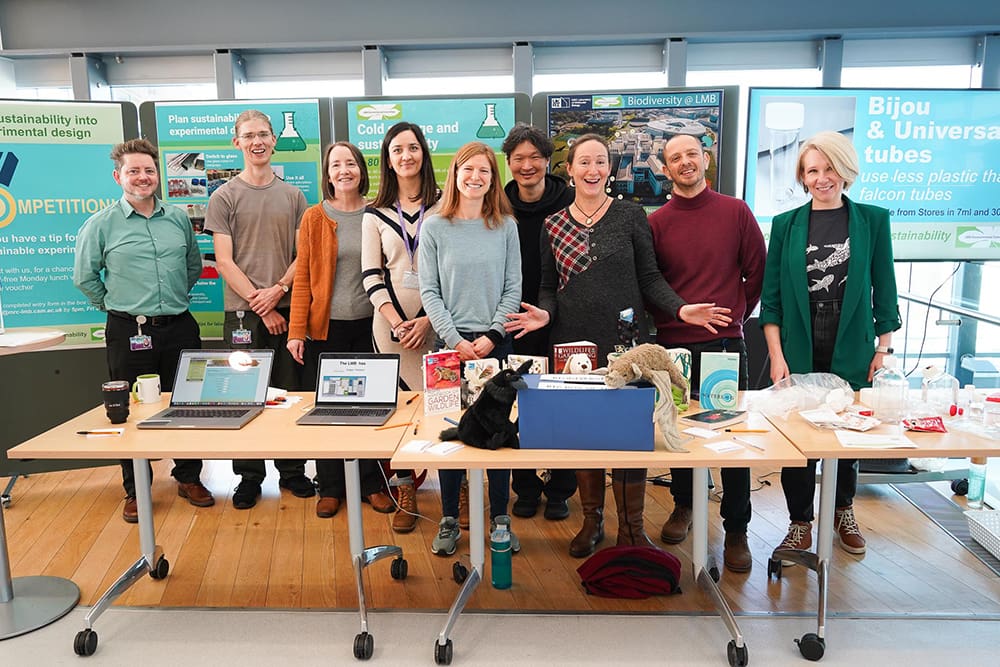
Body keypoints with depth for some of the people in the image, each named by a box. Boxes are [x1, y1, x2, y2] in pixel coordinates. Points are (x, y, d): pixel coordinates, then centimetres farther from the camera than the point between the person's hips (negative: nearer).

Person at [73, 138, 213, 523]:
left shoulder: (178, 219, 7)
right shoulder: (101, 224, -2)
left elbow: (193, 265, 19)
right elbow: (84, 277, 4)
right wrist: (114, 305, 5)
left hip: (180, 328, 3)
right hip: (129, 332, -2)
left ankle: (188, 479, 25)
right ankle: (135, 491, 19)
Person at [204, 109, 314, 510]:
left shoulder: (292, 195, 10)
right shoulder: (225, 197, 3)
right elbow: (224, 261, -3)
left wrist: (279, 289, -10)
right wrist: (260, 304, -10)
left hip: (287, 309, 2)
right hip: (244, 311, -2)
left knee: (289, 392, 7)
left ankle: (291, 470, 20)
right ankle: (249, 477, 15)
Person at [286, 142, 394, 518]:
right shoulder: (314, 218, 1)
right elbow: (303, 278, 0)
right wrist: (296, 330, -6)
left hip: (367, 326, 1)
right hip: (325, 328, -1)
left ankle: (372, 484, 22)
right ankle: (330, 488, 21)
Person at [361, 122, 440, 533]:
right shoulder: (376, 214, 9)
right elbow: (371, 275, 4)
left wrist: (429, 319, -8)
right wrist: (397, 321, -8)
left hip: (436, 321, -1)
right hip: (391, 322, 1)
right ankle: (405, 492, 15)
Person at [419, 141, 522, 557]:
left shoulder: (506, 227, 5)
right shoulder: (435, 227, 1)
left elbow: (513, 289, 3)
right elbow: (429, 292, -1)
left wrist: (491, 336, -8)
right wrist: (456, 340, -9)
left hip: (496, 343, 1)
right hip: (450, 341, -1)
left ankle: (500, 518, 20)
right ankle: (449, 520, 18)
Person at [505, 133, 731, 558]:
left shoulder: (630, 216, 3)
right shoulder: (553, 225, 8)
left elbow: (649, 279, 4)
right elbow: (548, 287, 11)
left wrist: (681, 309, -12)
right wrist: (544, 313, -10)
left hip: (625, 340, -2)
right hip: (573, 343, 2)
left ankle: (631, 529, 15)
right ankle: (592, 520, 25)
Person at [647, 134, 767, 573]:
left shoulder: (736, 212, 2)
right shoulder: (656, 223, 2)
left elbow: (756, 271, 9)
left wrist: (736, 315, 9)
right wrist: (675, 315, 3)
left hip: (726, 342, -1)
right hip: (673, 344, 1)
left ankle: (736, 531, 17)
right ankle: (683, 505, 34)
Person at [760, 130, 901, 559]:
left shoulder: (872, 220, 1)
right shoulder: (786, 225, 1)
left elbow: (884, 290, 4)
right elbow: (771, 296, 1)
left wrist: (883, 348, 0)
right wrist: (776, 355, -6)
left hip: (852, 353, 0)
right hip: (798, 352, 0)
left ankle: (844, 512, 36)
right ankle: (800, 526, 20)